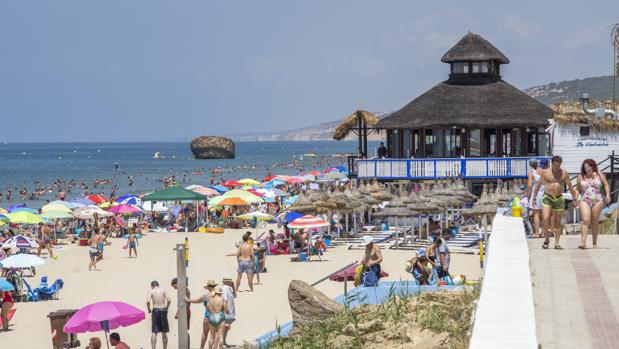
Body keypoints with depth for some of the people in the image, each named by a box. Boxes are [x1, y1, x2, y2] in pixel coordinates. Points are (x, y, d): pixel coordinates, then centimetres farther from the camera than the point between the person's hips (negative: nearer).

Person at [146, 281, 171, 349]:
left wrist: (149, 309, 3)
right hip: (163, 310, 1)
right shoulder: (163, 290, 5)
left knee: (154, 332, 1)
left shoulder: (151, 291, 1)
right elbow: (168, 300, -5)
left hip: (155, 311, -1)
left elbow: (148, 301, -13)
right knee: (164, 332, 9)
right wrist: (166, 308, 10)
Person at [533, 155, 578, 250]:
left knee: (557, 221, 5)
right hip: (547, 197, -2)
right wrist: (534, 198, 6)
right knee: (546, 218, -16)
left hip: (559, 198, 2)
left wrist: (575, 199, 10)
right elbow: (538, 185, 7)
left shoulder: (564, 173, 4)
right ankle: (546, 238, 3)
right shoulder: (545, 173, 0)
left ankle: (557, 243, 10)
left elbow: (570, 186, 11)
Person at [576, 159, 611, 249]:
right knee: (586, 221, -15)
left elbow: (606, 185, 6)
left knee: (595, 222, 5)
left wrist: (607, 195, -7)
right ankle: (583, 242, -23)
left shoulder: (599, 175, 5)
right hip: (585, 201, 0)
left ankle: (595, 243, 16)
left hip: (597, 201, 0)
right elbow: (578, 189, 16)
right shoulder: (581, 177, 8)